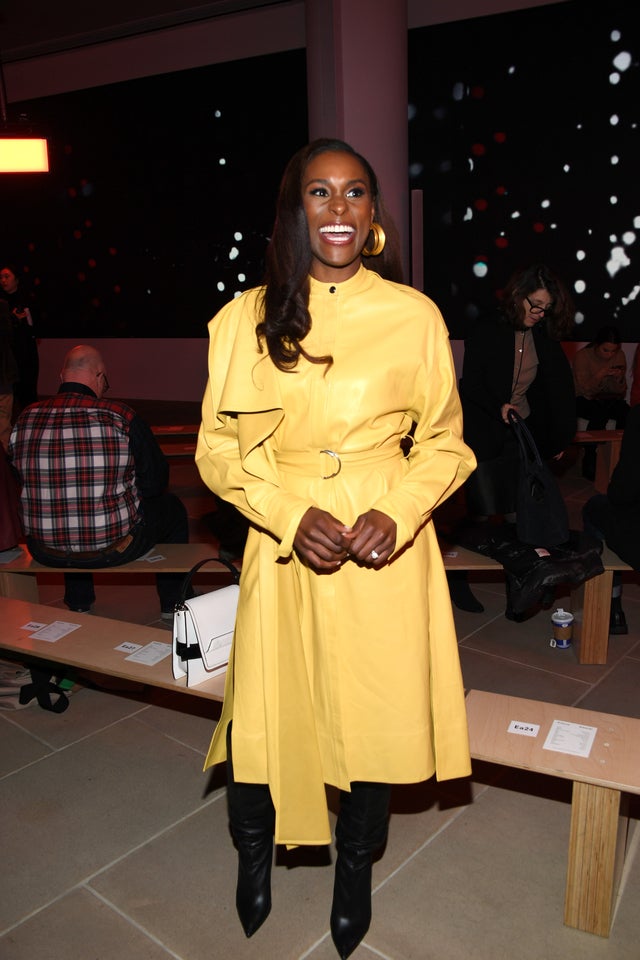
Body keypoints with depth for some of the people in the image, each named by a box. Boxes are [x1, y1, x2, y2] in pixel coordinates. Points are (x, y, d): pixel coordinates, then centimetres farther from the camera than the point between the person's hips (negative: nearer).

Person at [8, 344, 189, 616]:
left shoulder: (25, 419, -5)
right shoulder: (120, 416, -16)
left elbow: (21, 481, 10)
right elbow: (156, 482, -7)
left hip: (45, 552, 4)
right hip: (113, 546, -4)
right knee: (172, 506, 25)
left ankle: (78, 604, 49)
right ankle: (173, 606, 37)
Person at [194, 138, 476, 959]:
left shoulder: (415, 315, -2)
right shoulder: (246, 318, 0)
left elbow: (445, 441, 4)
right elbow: (217, 447, 1)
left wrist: (398, 513, -13)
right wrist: (293, 515, -14)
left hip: (388, 552, 0)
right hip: (282, 549, 1)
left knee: (376, 717, 12)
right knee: (266, 716, 10)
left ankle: (354, 869, 44)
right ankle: (254, 847, 46)